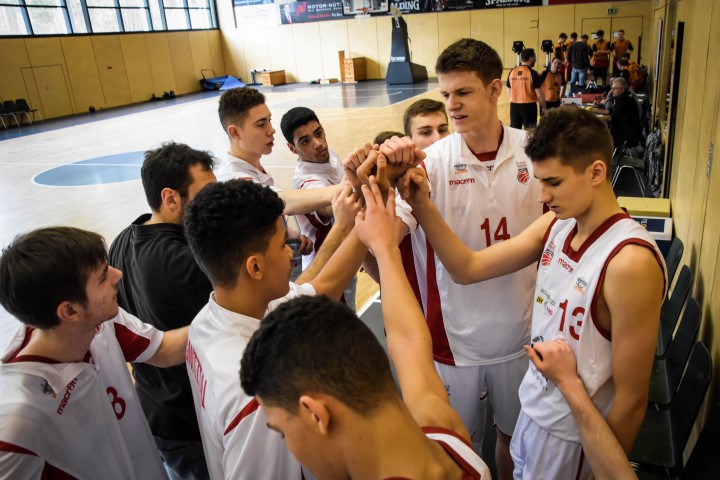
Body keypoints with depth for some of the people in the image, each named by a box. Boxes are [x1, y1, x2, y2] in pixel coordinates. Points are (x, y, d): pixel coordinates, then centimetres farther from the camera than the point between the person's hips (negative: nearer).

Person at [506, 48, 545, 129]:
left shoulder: (512, 72, 2)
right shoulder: (532, 73, -11)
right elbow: (539, 94, -10)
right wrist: (544, 107, 2)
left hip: (514, 106, 4)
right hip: (529, 106, -4)